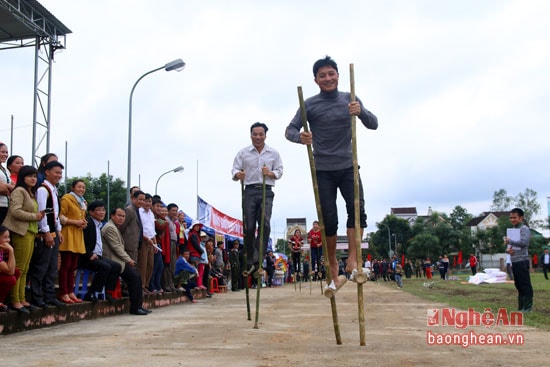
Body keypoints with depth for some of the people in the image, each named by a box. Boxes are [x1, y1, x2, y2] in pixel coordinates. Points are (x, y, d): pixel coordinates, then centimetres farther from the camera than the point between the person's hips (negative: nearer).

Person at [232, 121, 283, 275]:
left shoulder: (273, 153, 12)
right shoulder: (243, 153, 10)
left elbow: (279, 171, 13)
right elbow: (234, 170, 5)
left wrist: (271, 173, -9)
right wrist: (238, 174, -18)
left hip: (266, 191, 0)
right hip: (250, 190, 0)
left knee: (265, 224, -16)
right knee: (249, 227, -4)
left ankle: (258, 260, -17)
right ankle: (249, 261, 4)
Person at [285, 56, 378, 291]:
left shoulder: (350, 100, 5)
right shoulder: (310, 105, -2)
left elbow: (373, 124, 2)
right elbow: (290, 130, -5)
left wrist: (360, 112, -20)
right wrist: (300, 137, -29)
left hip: (348, 167, 2)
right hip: (323, 170, -2)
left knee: (357, 208, -17)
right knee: (329, 219, -2)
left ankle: (353, 260, -12)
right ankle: (333, 269, 7)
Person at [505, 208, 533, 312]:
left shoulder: (524, 229, -6)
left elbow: (524, 242, -20)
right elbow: (509, 244, 21)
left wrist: (509, 241, -16)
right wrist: (508, 249, -1)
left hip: (522, 261, -8)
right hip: (514, 261, 8)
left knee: (525, 285, -5)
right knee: (519, 285, 13)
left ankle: (528, 307, -2)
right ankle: (521, 307, 19)